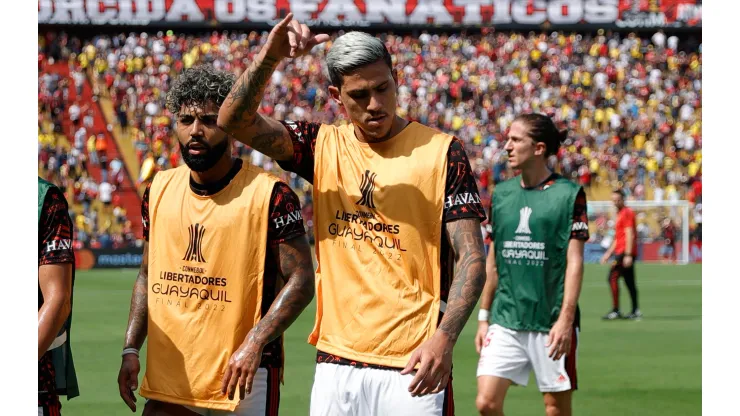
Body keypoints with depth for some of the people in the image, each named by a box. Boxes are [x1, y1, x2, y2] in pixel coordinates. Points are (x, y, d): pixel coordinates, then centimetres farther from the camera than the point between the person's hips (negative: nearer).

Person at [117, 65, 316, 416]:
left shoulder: (270, 195, -9)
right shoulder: (159, 191, 8)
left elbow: (300, 280, -10)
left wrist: (254, 343, -21)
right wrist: (130, 350, 7)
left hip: (244, 376, -5)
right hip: (168, 374, 5)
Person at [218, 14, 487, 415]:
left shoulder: (440, 151, -1)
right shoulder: (324, 145, 9)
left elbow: (471, 258, -5)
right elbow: (234, 121, -1)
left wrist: (443, 338, -20)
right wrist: (269, 56, -18)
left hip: (411, 366, -3)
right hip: (335, 363, 3)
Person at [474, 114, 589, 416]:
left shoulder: (569, 194, -4)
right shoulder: (501, 194, 10)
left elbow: (574, 261, -8)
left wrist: (565, 319, -16)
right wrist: (483, 317, 13)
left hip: (552, 323, -4)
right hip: (505, 320, 4)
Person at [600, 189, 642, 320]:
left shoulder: (627, 213, -8)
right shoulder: (620, 214, 21)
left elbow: (630, 235, -16)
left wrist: (628, 255, -22)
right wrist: (609, 253, 26)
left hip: (625, 253, -10)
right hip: (621, 253, 10)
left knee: (613, 277, -13)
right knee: (630, 281, 9)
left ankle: (615, 311, -15)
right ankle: (635, 311, 11)